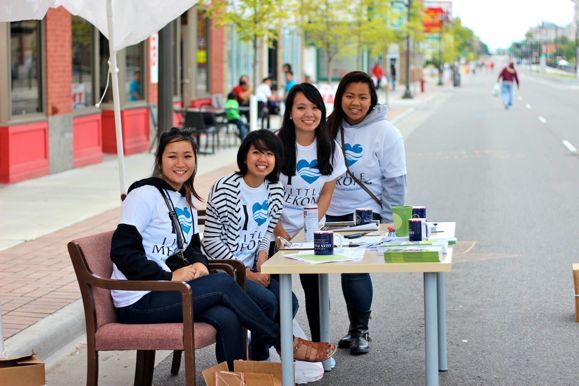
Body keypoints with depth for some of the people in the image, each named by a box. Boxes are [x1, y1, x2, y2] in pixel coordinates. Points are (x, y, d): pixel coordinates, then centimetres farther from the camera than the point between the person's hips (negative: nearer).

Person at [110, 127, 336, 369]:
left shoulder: (186, 199, 14)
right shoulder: (145, 195, -10)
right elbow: (122, 252, -16)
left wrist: (198, 264, -3)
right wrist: (169, 277, -21)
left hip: (165, 294, 7)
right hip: (138, 302, -7)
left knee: (227, 318, -23)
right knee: (223, 284, -21)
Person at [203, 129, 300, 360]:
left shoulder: (275, 191, 4)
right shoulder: (225, 189, -16)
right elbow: (211, 241, -14)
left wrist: (263, 255, -6)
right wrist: (247, 274, -15)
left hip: (254, 266, 6)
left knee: (289, 302, -14)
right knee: (267, 301, -25)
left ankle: (260, 354, 8)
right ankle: (259, 356, 0)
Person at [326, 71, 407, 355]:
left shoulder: (386, 133, -10)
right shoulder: (332, 128, 4)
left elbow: (395, 182, -9)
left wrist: (389, 223, -11)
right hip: (333, 213, 4)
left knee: (355, 268, -12)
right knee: (347, 270, 9)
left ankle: (360, 331, 6)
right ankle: (355, 329, 24)